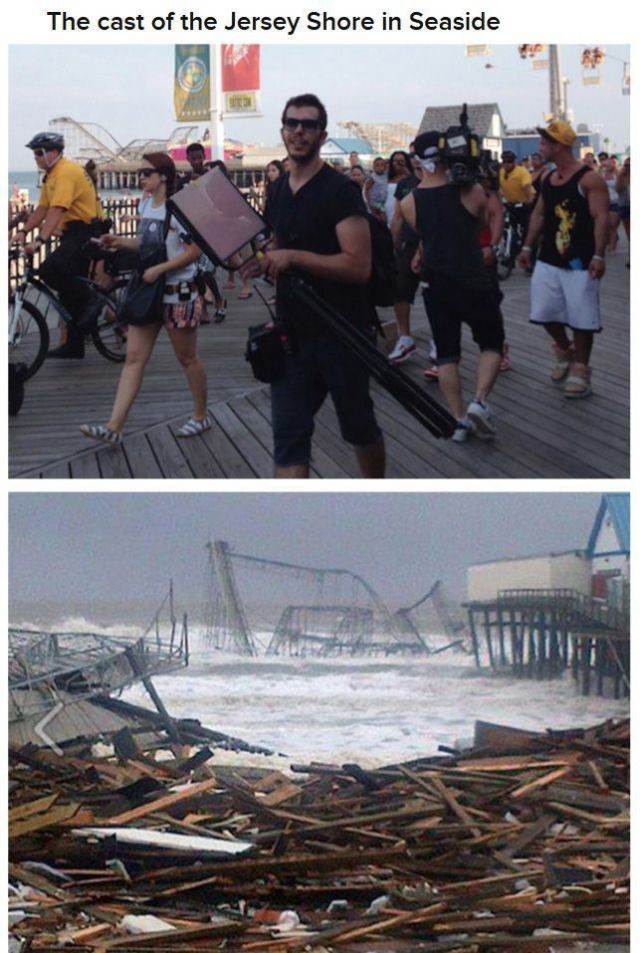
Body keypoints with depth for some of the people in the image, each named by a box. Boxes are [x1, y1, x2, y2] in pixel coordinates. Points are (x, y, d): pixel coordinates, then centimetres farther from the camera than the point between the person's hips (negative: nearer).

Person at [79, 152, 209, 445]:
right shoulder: (145, 204, 8)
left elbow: (194, 251, -19)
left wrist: (159, 269, -22)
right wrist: (121, 242, 6)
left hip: (177, 293, -8)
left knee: (187, 358, 8)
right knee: (134, 358, 1)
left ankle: (201, 416, 27)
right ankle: (113, 427, -5)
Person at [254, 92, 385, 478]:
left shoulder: (339, 190, -12)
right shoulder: (279, 190, 11)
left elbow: (359, 265, -21)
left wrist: (292, 257, -26)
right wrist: (263, 260, 5)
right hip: (293, 332, 6)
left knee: (358, 425, 13)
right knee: (289, 434, -5)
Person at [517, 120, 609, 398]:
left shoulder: (588, 179, -13)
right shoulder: (548, 179, 9)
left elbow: (601, 218, -16)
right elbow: (539, 214, 19)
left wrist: (598, 255, -22)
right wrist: (528, 246, 16)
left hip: (580, 262, -7)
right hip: (548, 259, 7)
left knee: (581, 317, -1)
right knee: (545, 312, 9)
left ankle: (580, 369, 10)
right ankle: (563, 349, 34)